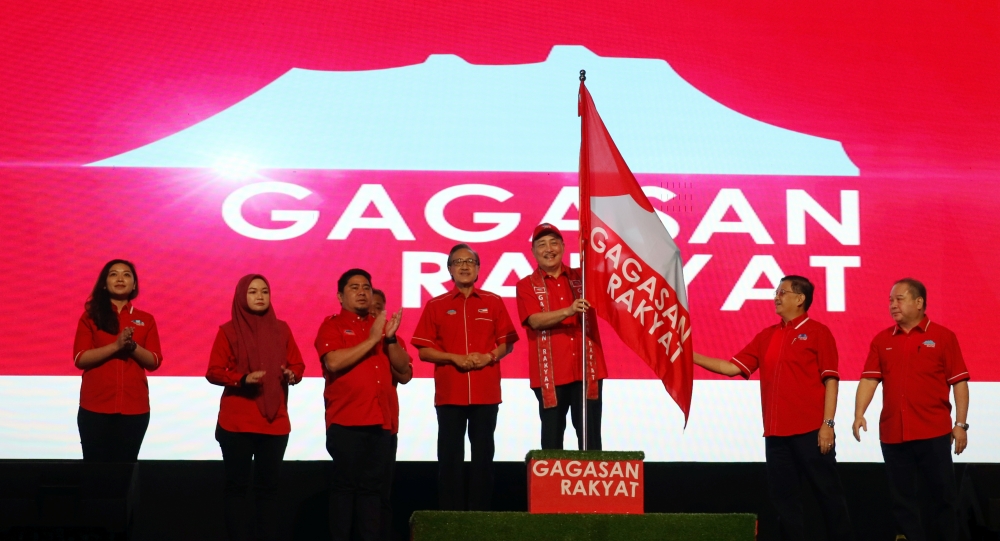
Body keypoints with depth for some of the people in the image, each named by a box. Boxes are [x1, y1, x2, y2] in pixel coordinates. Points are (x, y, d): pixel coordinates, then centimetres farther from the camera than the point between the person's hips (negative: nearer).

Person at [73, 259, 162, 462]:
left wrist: (133, 346, -13)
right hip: (96, 407, -1)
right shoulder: (91, 317, 6)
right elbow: (80, 359, -3)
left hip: (134, 407, 1)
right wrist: (116, 345, -15)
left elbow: (154, 362, 5)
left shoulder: (146, 320, 11)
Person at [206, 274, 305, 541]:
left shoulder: (281, 329, 10)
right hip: (237, 422, -3)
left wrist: (292, 374, -9)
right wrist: (243, 378, -19)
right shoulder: (228, 331, 0)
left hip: (275, 420, 3)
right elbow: (213, 371, -3)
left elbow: (297, 364, 14)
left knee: (268, 486, 5)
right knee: (237, 486, -1)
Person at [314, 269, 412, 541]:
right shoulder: (332, 325, 2)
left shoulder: (381, 325, 17)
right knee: (344, 484, -3)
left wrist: (390, 338, -6)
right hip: (346, 421, -5)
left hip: (380, 420, 5)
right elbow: (333, 362, -17)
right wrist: (372, 340, -14)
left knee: (372, 485, 7)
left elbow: (403, 366, 10)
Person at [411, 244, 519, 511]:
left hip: (486, 393, 1)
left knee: (483, 454, 3)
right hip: (449, 393, -1)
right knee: (450, 455, 0)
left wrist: (489, 356, -9)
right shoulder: (436, 306, 5)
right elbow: (424, 350, 3)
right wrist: (454, 358, -11)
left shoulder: (493, 303, 8)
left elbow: (506, 343, 10)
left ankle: (480, 513, 9)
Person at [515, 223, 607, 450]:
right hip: (550, 373, -2)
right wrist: (568, 311, -27)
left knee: (590, 437, 0)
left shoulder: (581, 277, 13)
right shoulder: (526, 285, 5)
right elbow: (535, 321, -10)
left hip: (588, 370, 2)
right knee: (552, 438, 2)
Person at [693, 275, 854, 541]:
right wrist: (691, 356, 4)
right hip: (776, 433, 6)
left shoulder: (817, 332, -1)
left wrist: (827, 423, -13)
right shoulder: (766, 336, 14)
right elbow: (732, 367, 11)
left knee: (828, 491, 0)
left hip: (811, 431, -6)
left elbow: (831, 380, -5)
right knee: (783, 496, 7)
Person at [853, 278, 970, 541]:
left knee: (943, 494, 3)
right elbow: (869, 379, 2)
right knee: (902, 497, 8)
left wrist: (960, 424, -6)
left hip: (933, 432, -3)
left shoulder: (943, 336, 0)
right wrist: (859, 414, -11)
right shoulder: (881, 340, 9)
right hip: (892, 433, 3)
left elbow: (959, 382, -1)